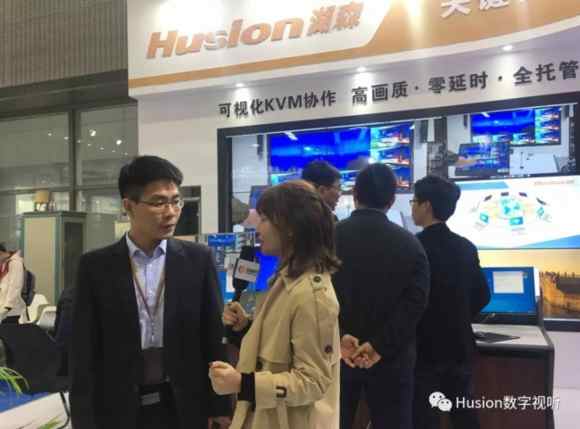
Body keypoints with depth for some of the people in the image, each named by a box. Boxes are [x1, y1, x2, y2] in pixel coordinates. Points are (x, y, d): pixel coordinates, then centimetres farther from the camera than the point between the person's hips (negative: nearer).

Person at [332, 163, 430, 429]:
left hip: (337, 354, 0)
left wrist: (339, 337, -13)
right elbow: (415, 302, -9)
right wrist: (381, 346, -13)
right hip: (391, 358, 0)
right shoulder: (409, 243, 0)